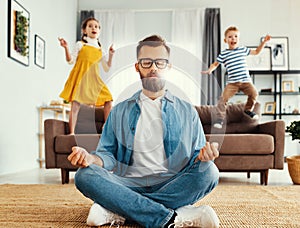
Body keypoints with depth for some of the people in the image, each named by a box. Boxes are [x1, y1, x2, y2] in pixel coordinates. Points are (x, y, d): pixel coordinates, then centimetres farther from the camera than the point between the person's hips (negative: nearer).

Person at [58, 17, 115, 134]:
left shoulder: (100, 49, 18)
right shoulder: (80, 44, 7)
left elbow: (106, 68, 17)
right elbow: (70, 60, 0)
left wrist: (111, 55, 8)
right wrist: (66, 48, -14)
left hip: (94, 79, 4)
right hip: (80, 77, -4)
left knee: (108, 101, -3)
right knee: (75, 105, -8)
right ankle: (71, 132, -3)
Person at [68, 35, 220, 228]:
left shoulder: (187, 112, 14)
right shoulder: (120, 112, 17)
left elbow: (196, 159, 10)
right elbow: (108, 155, 10)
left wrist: (203, 157, -14)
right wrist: (90, 158, -13)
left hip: (173, 185, 0)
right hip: (130, 185, 0)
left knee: (209, 171, -29)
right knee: (85, 175, -25)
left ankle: (118, 210, -26)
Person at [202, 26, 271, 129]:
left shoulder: (243, 50, 14)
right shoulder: (223, 54, 5)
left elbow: (256, 51, 27)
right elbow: (215, 63, 10)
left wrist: (264, 42, 20)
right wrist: (209, 70, -10)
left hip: (246, 80, 3)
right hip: (232, 82, -2)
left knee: (254, 93, -16)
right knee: (224, 97, -19)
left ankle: (248, 109, 14)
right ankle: (220, 118, -8)